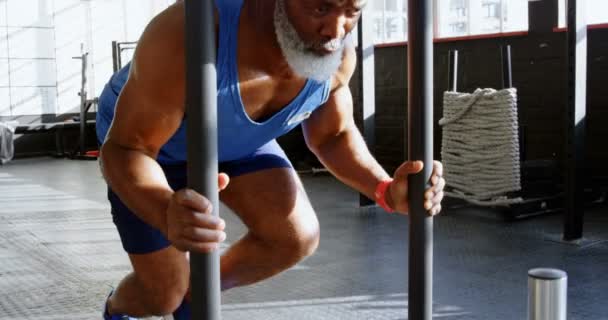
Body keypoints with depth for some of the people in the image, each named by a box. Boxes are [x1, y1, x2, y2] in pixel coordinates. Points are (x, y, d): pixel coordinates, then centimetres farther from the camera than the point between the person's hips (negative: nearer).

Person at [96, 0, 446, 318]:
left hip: (235, 139, 4)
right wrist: (168, 213, -59)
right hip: (143, 137, -4)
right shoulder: (188, 37, -43)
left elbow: (332, 136, -9)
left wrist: (385, 189, -29)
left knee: (298, 237, -16)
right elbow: (124, 149, -36)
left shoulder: (338, 54, -26)